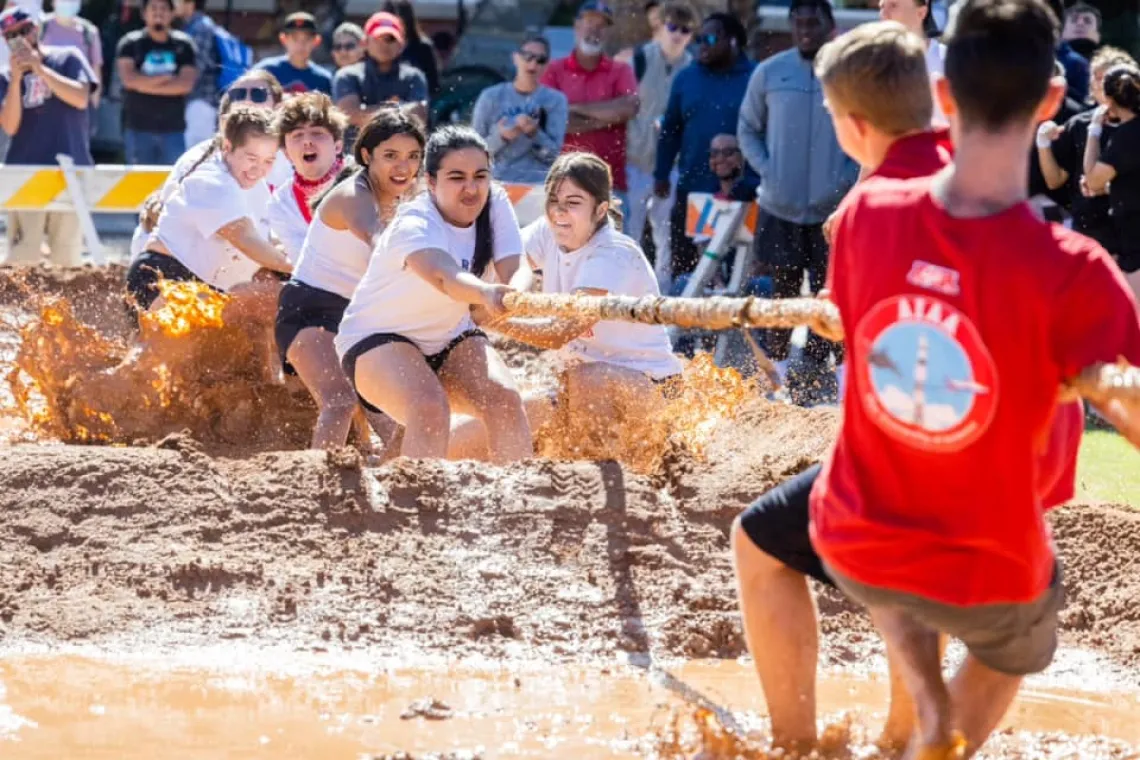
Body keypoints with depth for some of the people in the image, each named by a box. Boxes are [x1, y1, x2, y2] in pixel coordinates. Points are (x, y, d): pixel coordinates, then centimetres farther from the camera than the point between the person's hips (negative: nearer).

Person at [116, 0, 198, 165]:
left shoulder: (183, 45, 6)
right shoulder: (130, 44, 3)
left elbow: (186, 84, -6)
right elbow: (129, 78, -12)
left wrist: (145, 84, -9)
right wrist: (167, 78, -7)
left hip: (173, 128, 1)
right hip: (138, 128, -1)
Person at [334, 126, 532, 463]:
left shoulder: (496, 204, -10)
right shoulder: (414, 225, -29)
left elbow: (514, 275, -20)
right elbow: (444, 277, -51)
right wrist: (486, 295, -71)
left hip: (451, 337, 5)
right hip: (377, 337, -5)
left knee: (504, 400, -21)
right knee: (430, 410, -33)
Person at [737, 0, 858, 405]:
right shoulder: (769, 73, 2)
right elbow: (748, 128, 12)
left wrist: (850, 177, -8)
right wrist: (765, 169, -2)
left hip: (833, 208, -1)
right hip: (780, 205, 2)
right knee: (783, 289, 9)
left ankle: (815, 372, 8)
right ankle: (776, 369, 17)